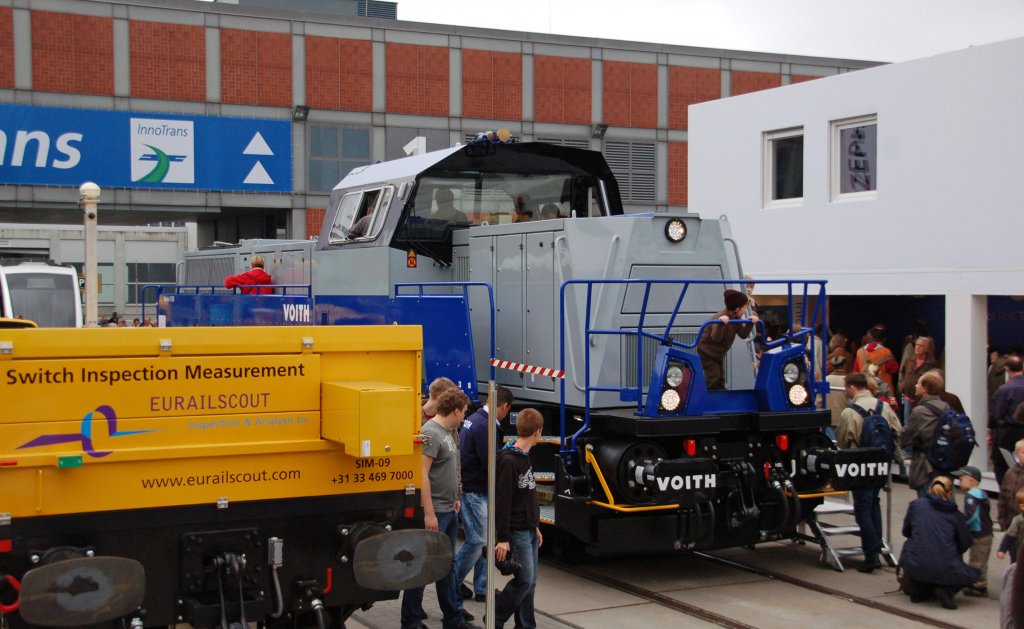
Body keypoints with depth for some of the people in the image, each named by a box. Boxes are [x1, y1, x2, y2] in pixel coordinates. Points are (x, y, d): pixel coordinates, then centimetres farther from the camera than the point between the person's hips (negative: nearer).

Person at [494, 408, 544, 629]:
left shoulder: (524, 457, 12)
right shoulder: (508, 460, -17)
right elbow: (502, 501, -19)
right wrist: (503, 538, -20)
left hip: (529, 530, 9)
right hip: (517, 532, -9)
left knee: (530, 582, 9)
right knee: (524, 579, -9)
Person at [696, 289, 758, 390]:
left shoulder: (735, 318, -3)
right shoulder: (721, 317, -30)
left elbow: (743, 334, 0)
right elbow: (715, 338, -43)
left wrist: (750, 323, -14)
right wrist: (721, 324, -59)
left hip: (719, 353, 9)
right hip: (707, 351, -9)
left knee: (720, 380, 10)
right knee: (713, 378, -15)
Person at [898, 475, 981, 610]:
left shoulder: (916, 504, 7)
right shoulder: (954, 513, 7)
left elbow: (906, 532, 18)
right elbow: (965, 543, 12)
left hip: (914, 567, 1)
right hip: (945, 570, -1)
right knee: (973, 574, 27)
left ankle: (917, 591, 22)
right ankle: (945, 590, 0)